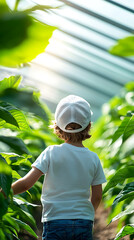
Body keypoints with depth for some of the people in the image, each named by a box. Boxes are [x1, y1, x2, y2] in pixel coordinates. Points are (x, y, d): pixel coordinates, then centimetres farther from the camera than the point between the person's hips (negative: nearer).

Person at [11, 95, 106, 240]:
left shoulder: (51, 153, -7)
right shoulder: (93, 158, 0)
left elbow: (26, 183, -11)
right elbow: (97, 197, 6)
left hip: (55, 222, -2)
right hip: (84, 223, 2)